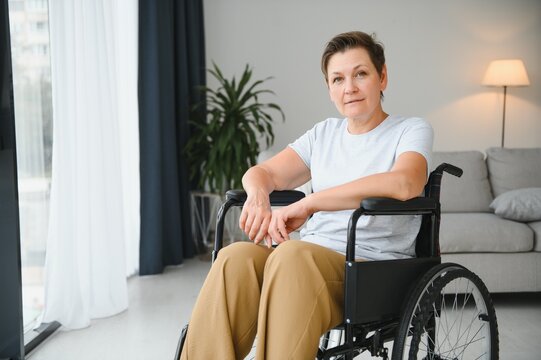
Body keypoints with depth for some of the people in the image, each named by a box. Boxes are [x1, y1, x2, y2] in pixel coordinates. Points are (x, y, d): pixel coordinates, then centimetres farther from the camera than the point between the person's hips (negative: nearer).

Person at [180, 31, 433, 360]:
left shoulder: (412, 130, 3)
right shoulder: (324, 133, 19)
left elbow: (404, 184, -20)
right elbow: (262, 172, 13)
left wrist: (307, 204, -23)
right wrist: (258, 195, -13)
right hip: (310, 261, 5)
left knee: (292, 255, -37)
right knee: (236, 257, -29)